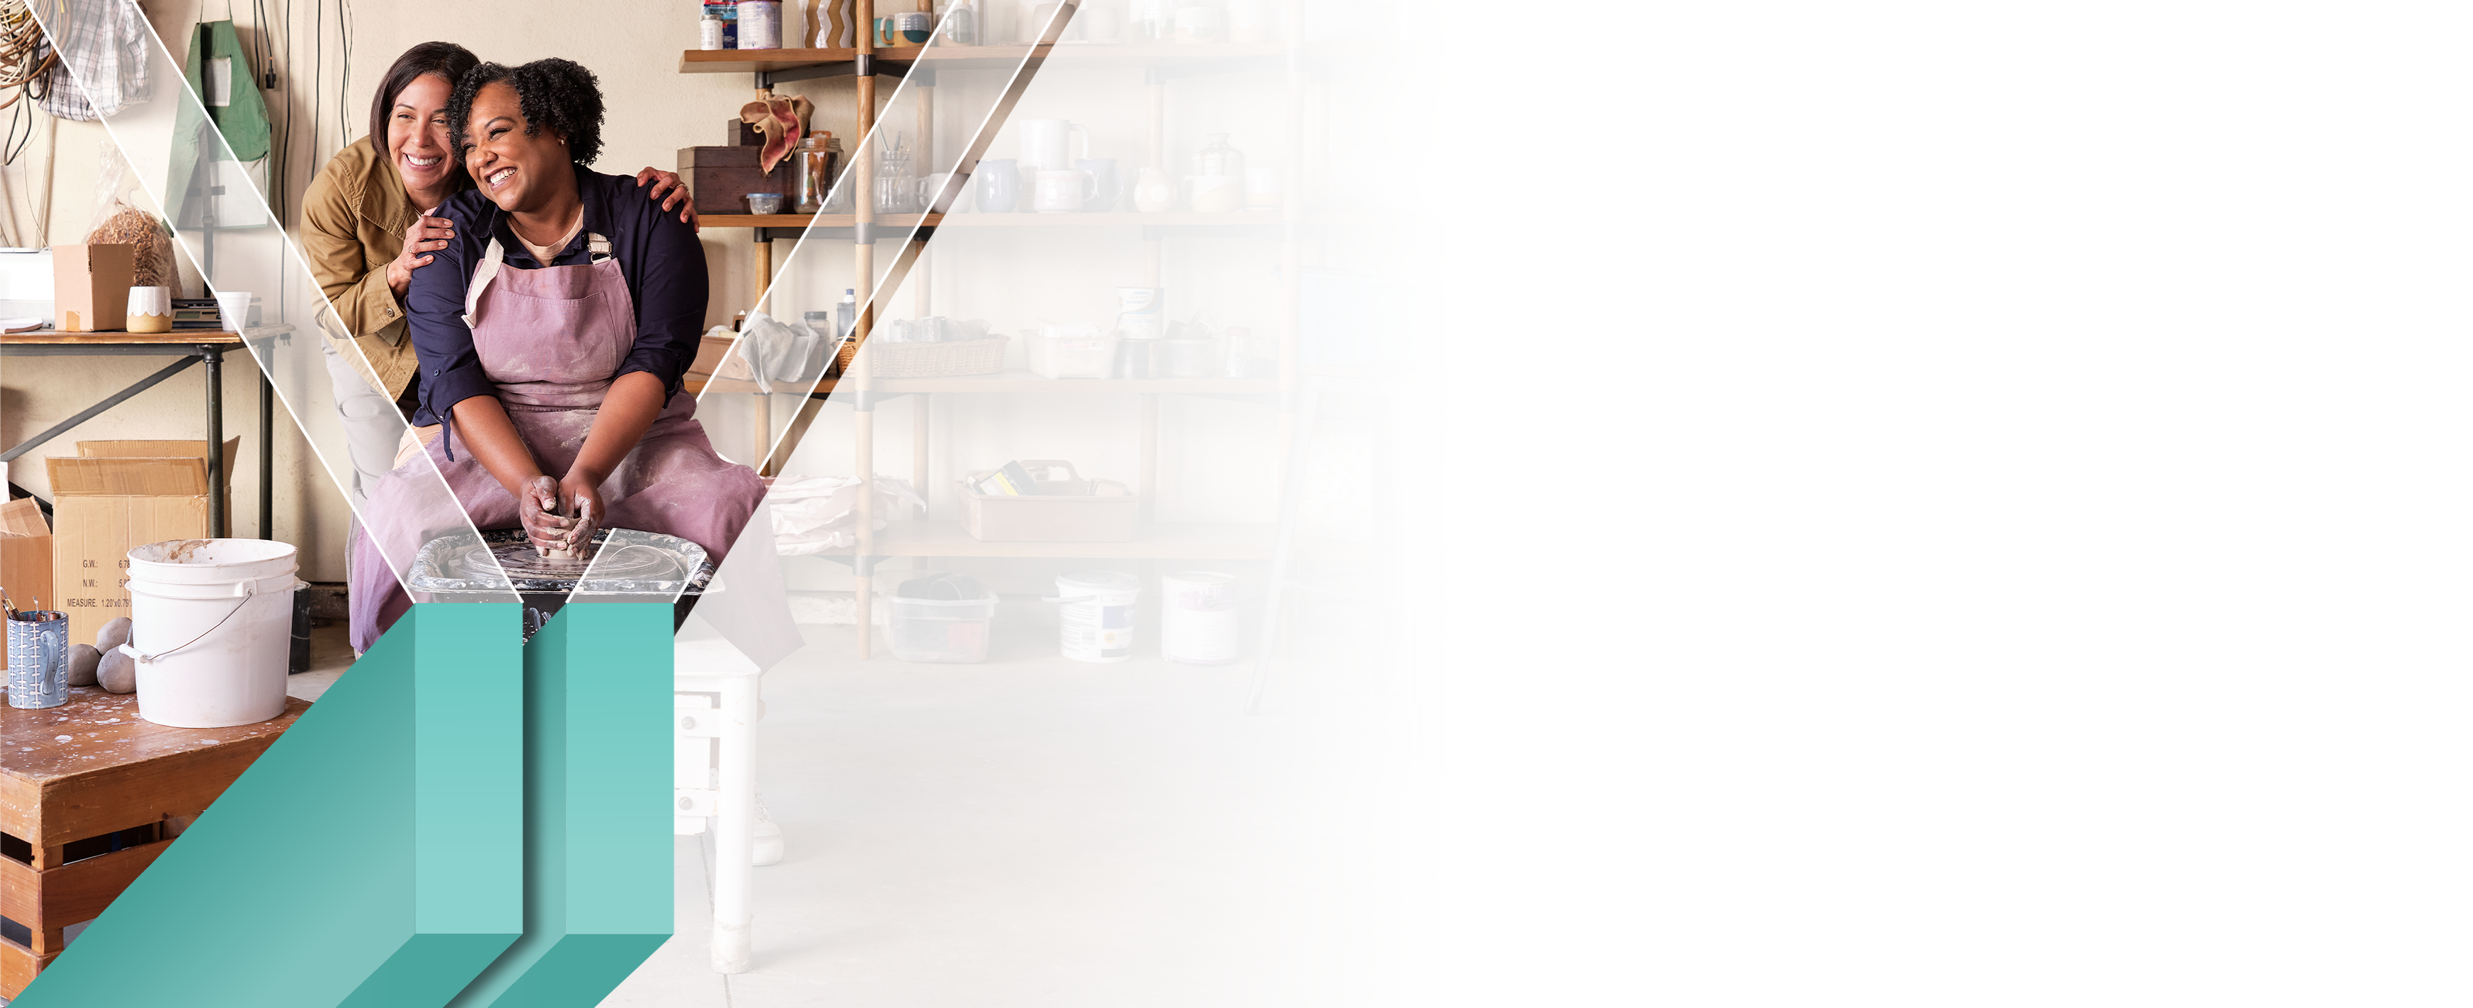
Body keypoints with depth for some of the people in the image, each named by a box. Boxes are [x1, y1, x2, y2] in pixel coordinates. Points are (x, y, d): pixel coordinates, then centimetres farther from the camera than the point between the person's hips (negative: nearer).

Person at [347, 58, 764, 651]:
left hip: (632, 440, -1)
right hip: (490, 446, 1)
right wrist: (528, 486, -26)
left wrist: (586, 476, -26)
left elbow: (654, 361, -10)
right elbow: (455, 380, -8)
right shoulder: (453, 235, 2)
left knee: (734, 512, -29)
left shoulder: (646, 224, -1)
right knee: (402, 516, -29)